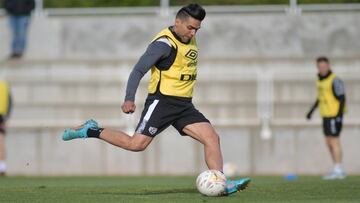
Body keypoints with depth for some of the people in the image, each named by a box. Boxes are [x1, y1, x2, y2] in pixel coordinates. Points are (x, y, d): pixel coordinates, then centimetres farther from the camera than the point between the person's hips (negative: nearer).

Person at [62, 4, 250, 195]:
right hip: (161, 101, -8)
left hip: (184, 105, 8)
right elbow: (138, 70, -18)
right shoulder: (164, 43, -15)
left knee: (212, 137, -8)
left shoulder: (190, 39, 12)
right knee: (136, 144, -13)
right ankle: (90, 131, 4)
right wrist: (129, 99, -28)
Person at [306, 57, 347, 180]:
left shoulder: (334, 80, -13)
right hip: (326, 115, 9)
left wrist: (339, 115, -22)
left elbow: (342, 98, -15)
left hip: (334, 115, -9)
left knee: (334, 141, -9)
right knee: (329, 142, 9)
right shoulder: (320, 80, 13)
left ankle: (338, 171, -8)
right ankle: (338, 171, 14)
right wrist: (312, 111, 21)